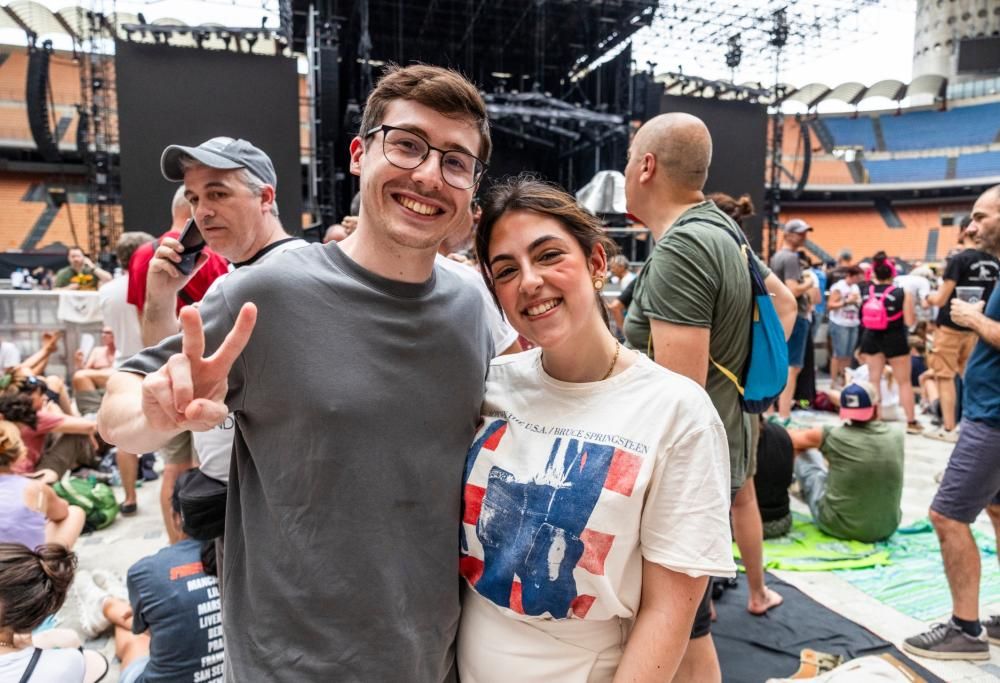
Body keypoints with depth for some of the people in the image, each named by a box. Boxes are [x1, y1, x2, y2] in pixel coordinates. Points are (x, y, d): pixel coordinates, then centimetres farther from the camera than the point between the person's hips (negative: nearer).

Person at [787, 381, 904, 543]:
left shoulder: (833, 436, -16)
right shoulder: (897, 437, -7)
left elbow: (791, 438, 3)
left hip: (838, 526, -3)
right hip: (886, 529, 4)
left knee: (802, 452, 11)